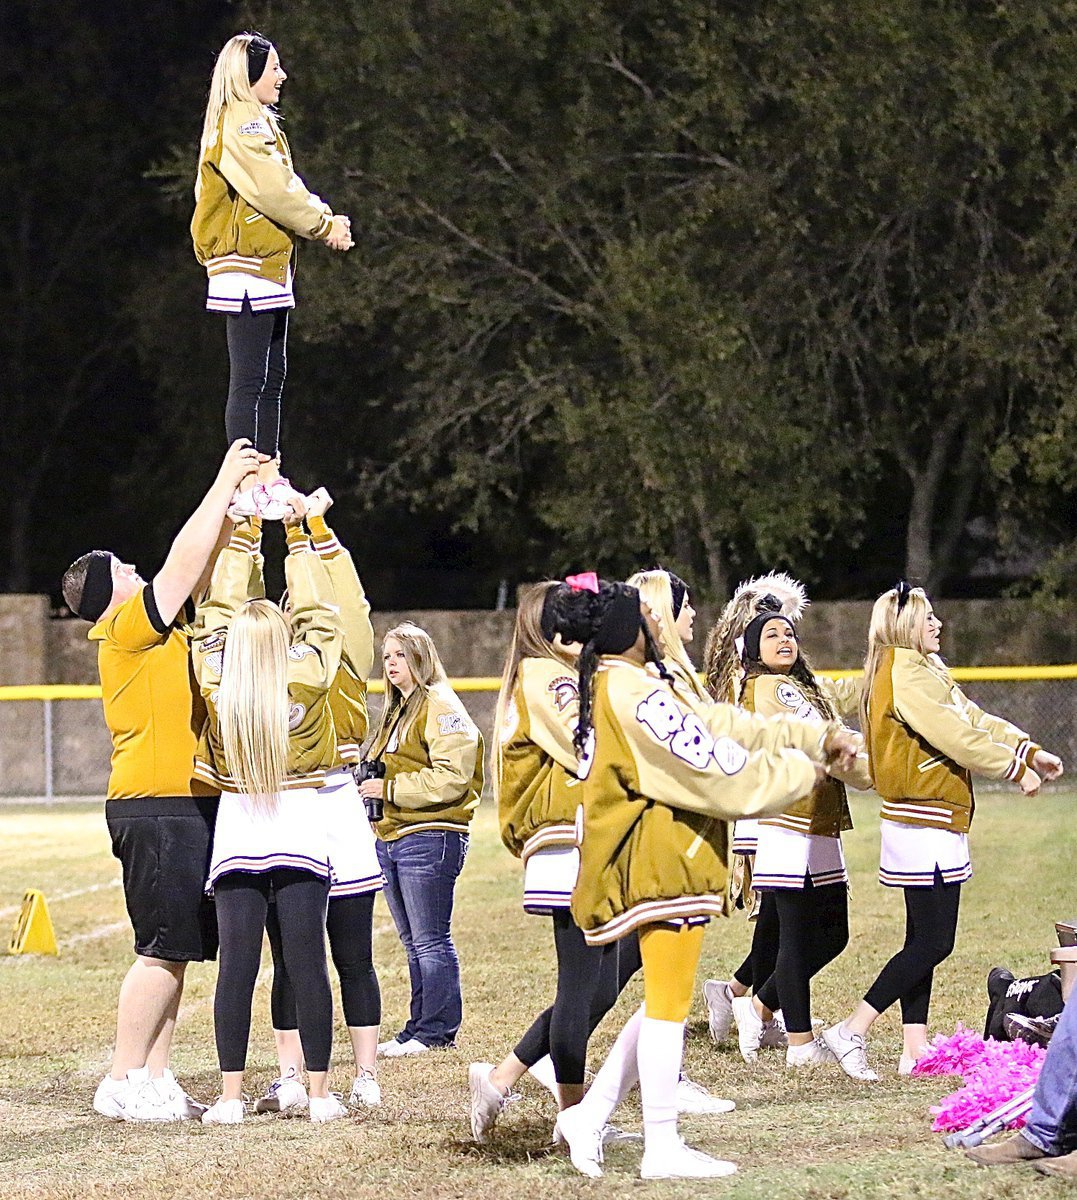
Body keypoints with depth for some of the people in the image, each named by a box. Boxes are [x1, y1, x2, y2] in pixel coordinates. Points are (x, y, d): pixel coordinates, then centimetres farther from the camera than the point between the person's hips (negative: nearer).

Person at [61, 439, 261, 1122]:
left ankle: (155, 1079, 11)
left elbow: (206, 567, 21)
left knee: (177, 952, 9)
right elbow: (186, 560, -12)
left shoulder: (159, 627, 17)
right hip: (158, 808, -10)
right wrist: (225, 484, -5)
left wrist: (237, 497, 13)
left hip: (186, 808, 10)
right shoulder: (127, 628, -8)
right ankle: (122, 1083, -7)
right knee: (164, 950, -9)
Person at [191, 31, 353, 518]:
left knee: (271, 376, 13)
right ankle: (247, 488, -11)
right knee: (249, 380, -11)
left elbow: (281, 188, 19)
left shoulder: (254, 122, 21)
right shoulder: (243, 122, -13)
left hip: (268, 268, 11)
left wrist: (323, 219, 2)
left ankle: (269, 478, 18)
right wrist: (324, 224, -6)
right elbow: (273, 190, -19)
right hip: (248, 268, -11)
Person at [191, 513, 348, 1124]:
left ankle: (231, 1095, -2)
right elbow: (320, 614, 5)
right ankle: (320, 1092, 1)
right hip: (301, 820, -1)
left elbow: (218, 610, 8)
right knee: (307, 959, -1)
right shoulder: (307, 677, -10)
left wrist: (244, 535, 15)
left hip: (237, 823, 1)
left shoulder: (216, 683, -6)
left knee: (238, 963, -1)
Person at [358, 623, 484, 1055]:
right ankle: (419, 1028, 15)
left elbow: (451, 778, -17)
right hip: (390, 838, 9)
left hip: (428, 838, -9)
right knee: (413, 943, 11)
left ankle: (436, 1031, -3)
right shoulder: (395, 712, 21)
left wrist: (389, 789, -16)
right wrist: (368, 786, 9)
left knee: (431, 942, -6)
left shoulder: (440, 707, -8)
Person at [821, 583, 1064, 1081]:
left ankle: (915, 1050, 13)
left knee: (925, 940, 11)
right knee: (933, 942, -10)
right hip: (924, 827, -11)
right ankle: (851, 1031, -9)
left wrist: (1029, 749, 5)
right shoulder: (904, 675, -16)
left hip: (935, 825, 11)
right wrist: (1016, 769, -13)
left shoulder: (926, 670, 17)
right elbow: (957, 736, -19)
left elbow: (973, 717, 15)